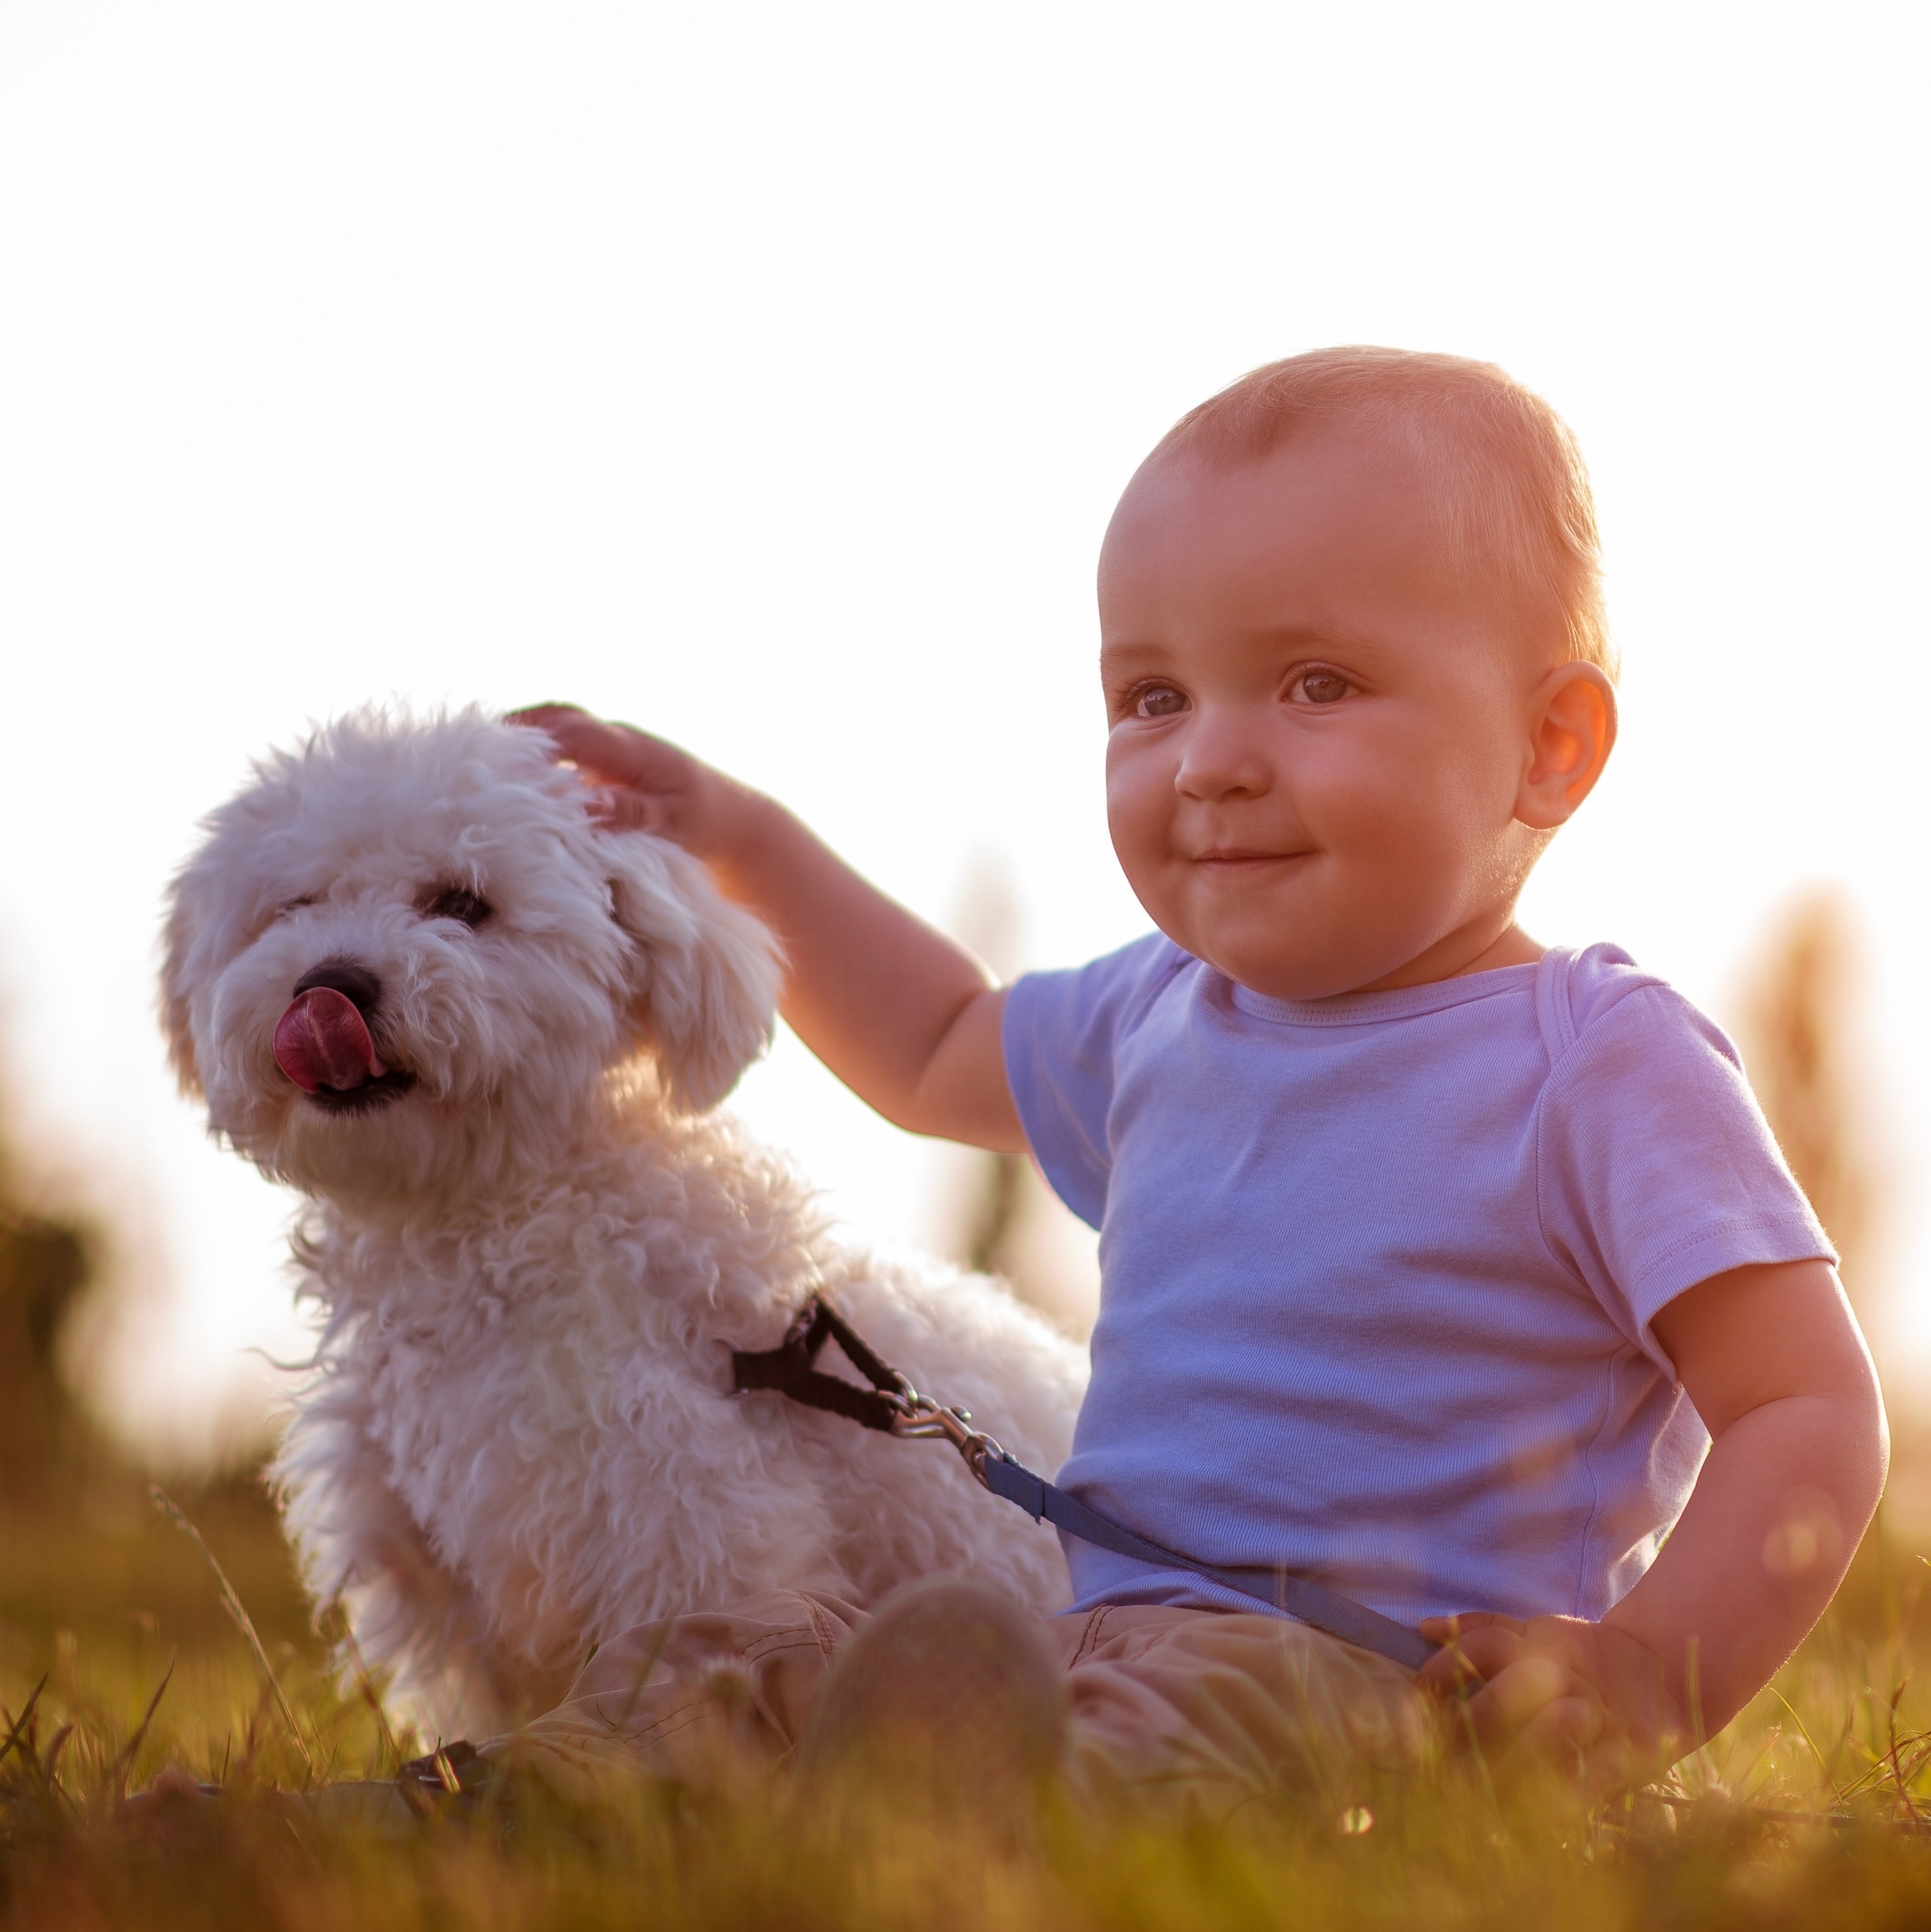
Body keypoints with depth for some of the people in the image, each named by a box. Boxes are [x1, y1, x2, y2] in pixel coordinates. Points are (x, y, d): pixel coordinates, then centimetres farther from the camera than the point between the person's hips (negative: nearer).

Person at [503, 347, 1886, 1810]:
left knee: (1202, 1707, -41)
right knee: (698, 1675, -6)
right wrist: (746, 849, 34)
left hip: (1395, 1685, -8)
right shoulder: (1162, 1017, 18)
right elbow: (940, 1053, 42)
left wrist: (1649, 1683, -25)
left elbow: (1813, 1413, -9)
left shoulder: (1598, 1064, -6)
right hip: (1107, 1637, 8)